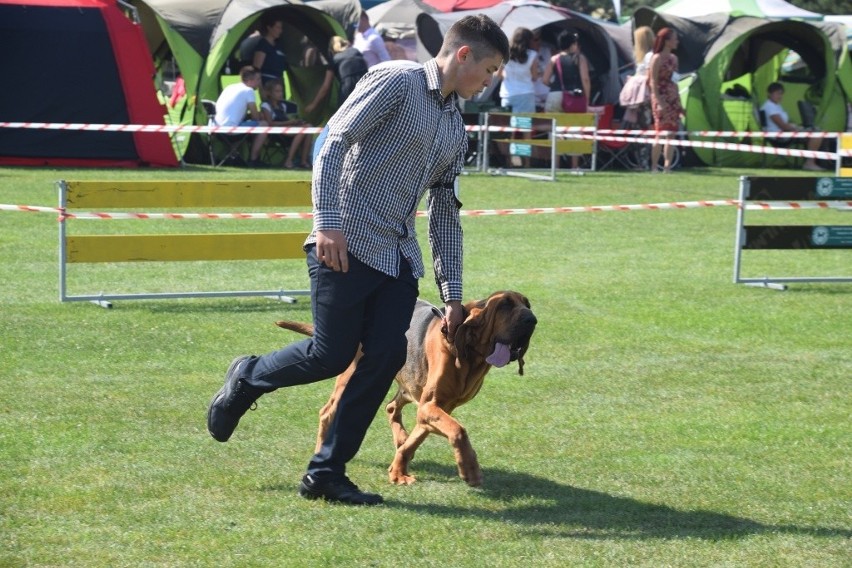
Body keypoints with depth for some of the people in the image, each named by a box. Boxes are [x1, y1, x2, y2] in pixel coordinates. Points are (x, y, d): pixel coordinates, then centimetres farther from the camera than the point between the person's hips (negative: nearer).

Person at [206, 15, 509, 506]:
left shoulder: (457, 130, 18)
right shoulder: (396, 81, -5)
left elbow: (446, 214, 21)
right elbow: (333, 144, -12)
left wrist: (452, 295, 16)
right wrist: (327, 223, -21)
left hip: (400, 257, 7)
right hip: (349, 244, -7)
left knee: (386, 358, -4)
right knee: (331, 356, -7)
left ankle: (326, 474, 4)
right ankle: (247, 378, 22)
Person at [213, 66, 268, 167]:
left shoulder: (229, 87, 21)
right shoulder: (248, 91, -4)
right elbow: (255, 116, -2)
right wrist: (261, 117, 22)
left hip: (217, 127, 9)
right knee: (263, 124, 0)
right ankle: (253, 159, 3)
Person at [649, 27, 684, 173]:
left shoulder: (673, 58, 15)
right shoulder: (657, 58, -7)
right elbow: (653, 82, -11)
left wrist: (679, 103, 16)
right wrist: (659, 101, -19)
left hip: (673, 99, 7)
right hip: (661, 98, -7)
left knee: (671, 134, 4)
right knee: (661, 133, -9)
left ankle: (667, 167, 5)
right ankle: (654, 168, -6)